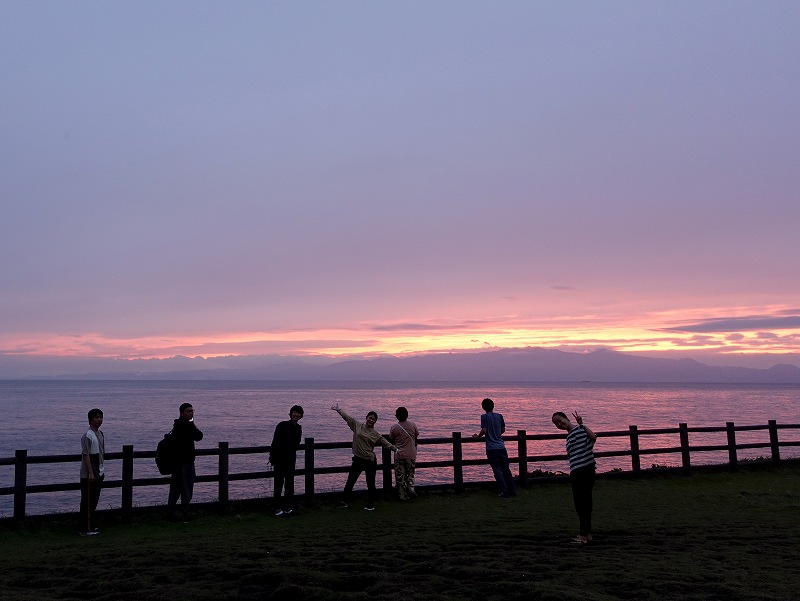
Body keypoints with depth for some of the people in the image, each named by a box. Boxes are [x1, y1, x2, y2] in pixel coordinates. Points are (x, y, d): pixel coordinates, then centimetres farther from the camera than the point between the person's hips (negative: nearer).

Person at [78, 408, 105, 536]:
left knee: (94, 501, 14)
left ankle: (91, 526, 23)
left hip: (98, 474, 9)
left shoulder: (100, 434, 12)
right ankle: (84, 529, 2)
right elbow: (85, 455, -18)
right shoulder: (88, 436, -15)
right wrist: (90, 473, -21)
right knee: (87, 501, -3)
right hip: (88, 475, -9)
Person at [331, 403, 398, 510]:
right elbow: (347, 416, 5)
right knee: (350, 481, 6)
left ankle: (371, 504, 17)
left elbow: (385, 443, 1)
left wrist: (396, 449, -6)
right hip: (358, 459, 1)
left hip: (370, 461, -1)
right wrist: (338, 409, 5)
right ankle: (344, 501, 15)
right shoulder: (357, 426, 3)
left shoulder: (375, 434, 1)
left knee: (370, 484, 4)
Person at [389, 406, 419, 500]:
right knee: (410, 474, 18)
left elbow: (391, 440, 2)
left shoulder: (394, 427, -8)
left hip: (399, 455, -2)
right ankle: (411, 488, -3)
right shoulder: (413, 425, -3)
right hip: (411, 455, 2)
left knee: (400, 476, 7)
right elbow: (416, 439, 6)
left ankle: (403, 496, 7)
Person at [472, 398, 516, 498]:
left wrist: (477, 436, 2)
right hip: (501, 447, 5)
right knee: (506, 469, 13)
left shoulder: (484, 417, -6)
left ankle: (505, 492, -1)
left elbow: (484, 430, -15)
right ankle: (512, 491, 15)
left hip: (492, 448, -5)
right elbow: (503, 429, 16)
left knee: (497, 471, 1)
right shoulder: (499, 416, 9)